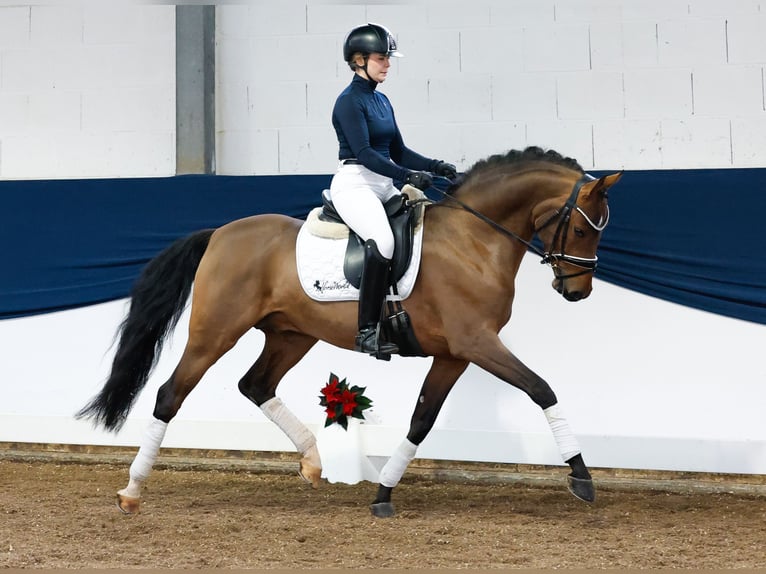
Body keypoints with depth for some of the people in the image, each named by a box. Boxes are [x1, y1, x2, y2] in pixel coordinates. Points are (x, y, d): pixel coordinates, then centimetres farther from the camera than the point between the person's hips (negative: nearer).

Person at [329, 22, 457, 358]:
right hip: (354, 184, -9)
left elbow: (398, 152, 17)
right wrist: (407, 176, -28)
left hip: (384, 186, 9)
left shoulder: (382, 101, 16)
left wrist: (434, 166, 2)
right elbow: (363, 153, -20)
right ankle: (367, 332, -30)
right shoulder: (349, 101, -9)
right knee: (383, 241, -32)